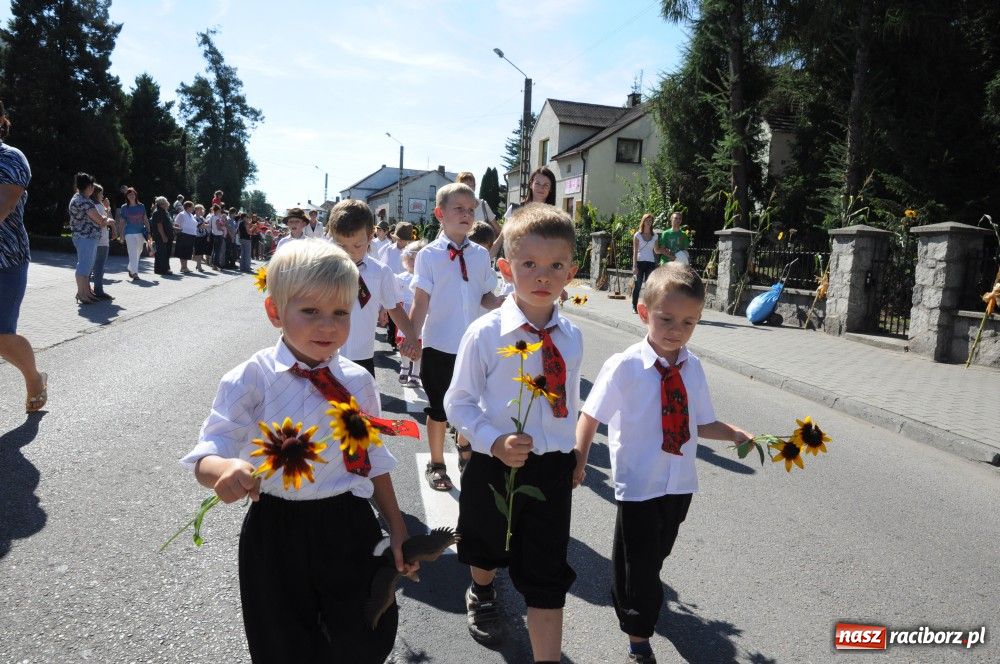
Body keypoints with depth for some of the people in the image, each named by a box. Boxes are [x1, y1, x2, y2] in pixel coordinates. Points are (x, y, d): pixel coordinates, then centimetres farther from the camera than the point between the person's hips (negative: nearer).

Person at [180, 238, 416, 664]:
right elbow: (206, 456, -15)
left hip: (349, 528, 3)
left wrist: (397, 530, 11)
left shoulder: (357, 382, -2)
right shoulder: (252, 380, -12)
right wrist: (225, 470, -39)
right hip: (277, 532, -2)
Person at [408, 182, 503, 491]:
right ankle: (436, 465, 32)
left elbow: (486, 296, 7)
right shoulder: (429, 255, -7)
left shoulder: (481, 254, 3)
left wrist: (503, 305, -13)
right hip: (439, 346, -3)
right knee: (439, 409, 12)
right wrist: (411, 338, -17)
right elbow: (421, 301, -8)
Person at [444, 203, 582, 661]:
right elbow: (459, 402, -12)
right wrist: (494, 442, -25)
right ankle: (482, 593, 60)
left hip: (554, 467, 2)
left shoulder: (571, 337, -3)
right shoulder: (486, 333, -17)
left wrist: (573, 452, 16)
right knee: (488, 548, 26)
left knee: (548, 575, 7)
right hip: (496, 463, -1)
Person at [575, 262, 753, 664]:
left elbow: (700, 423, 6)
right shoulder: (624, 367, -18)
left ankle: (642, 592, 54)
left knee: (657, 554, 25)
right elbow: (590, 417, -13)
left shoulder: (692, 368, -2)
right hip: (639, 484, -5)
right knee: (639, 563, 7)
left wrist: (734, 434, -10)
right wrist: (578, 462, -20)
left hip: (680, 483, 5)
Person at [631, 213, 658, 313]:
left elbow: (656, 250, 15)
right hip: (640, 262, -3)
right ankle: (634, 306, 5)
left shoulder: (654, 236, 11)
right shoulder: (638, 235, 2)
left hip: (650, 262, 3)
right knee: (637, 285, -3)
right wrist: (634, 266, -10)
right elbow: (635, 251, -3)